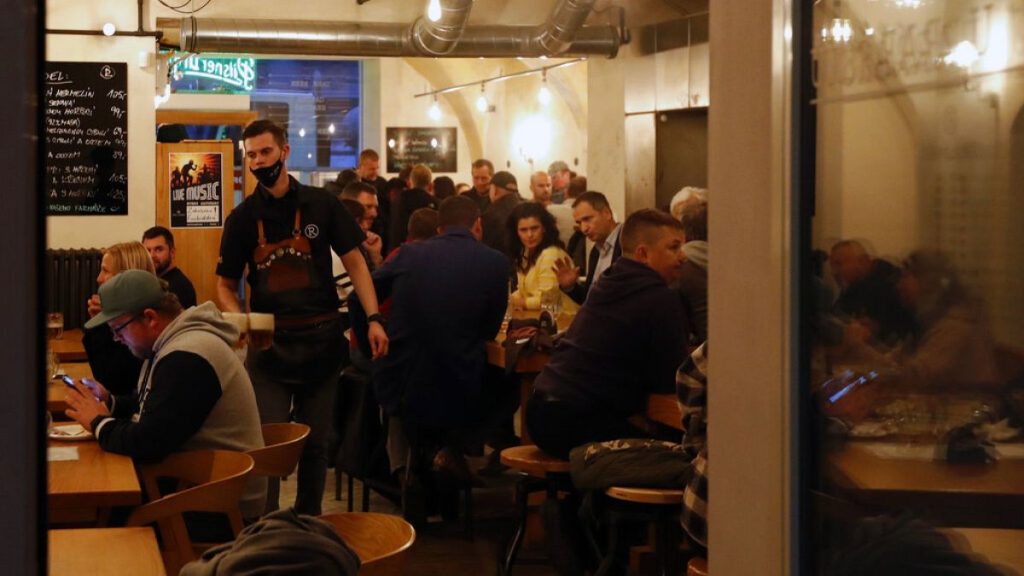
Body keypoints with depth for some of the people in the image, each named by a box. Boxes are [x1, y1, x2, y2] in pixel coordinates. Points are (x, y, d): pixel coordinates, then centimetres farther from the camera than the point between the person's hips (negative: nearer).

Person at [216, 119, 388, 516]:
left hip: (321, 338, 0)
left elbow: (354, 262, 3)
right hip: (268, 342, 0)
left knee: (315, 441, 10)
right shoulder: (242, 218, 3)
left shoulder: (320, 205, 1)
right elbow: (226, 285, 9)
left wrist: (373, 318, -7)